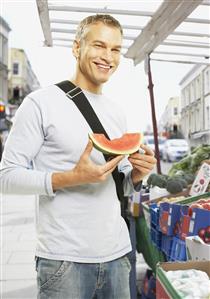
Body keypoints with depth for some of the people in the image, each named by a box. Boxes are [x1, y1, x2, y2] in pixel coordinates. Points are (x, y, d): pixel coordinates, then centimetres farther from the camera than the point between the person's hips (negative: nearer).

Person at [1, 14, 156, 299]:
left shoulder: (117, 113, 11)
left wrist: (136, 175, -4)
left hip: (118, 254, 6)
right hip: (64, 259, -6)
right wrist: (70, 178, -23)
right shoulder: (41, 102, -8)